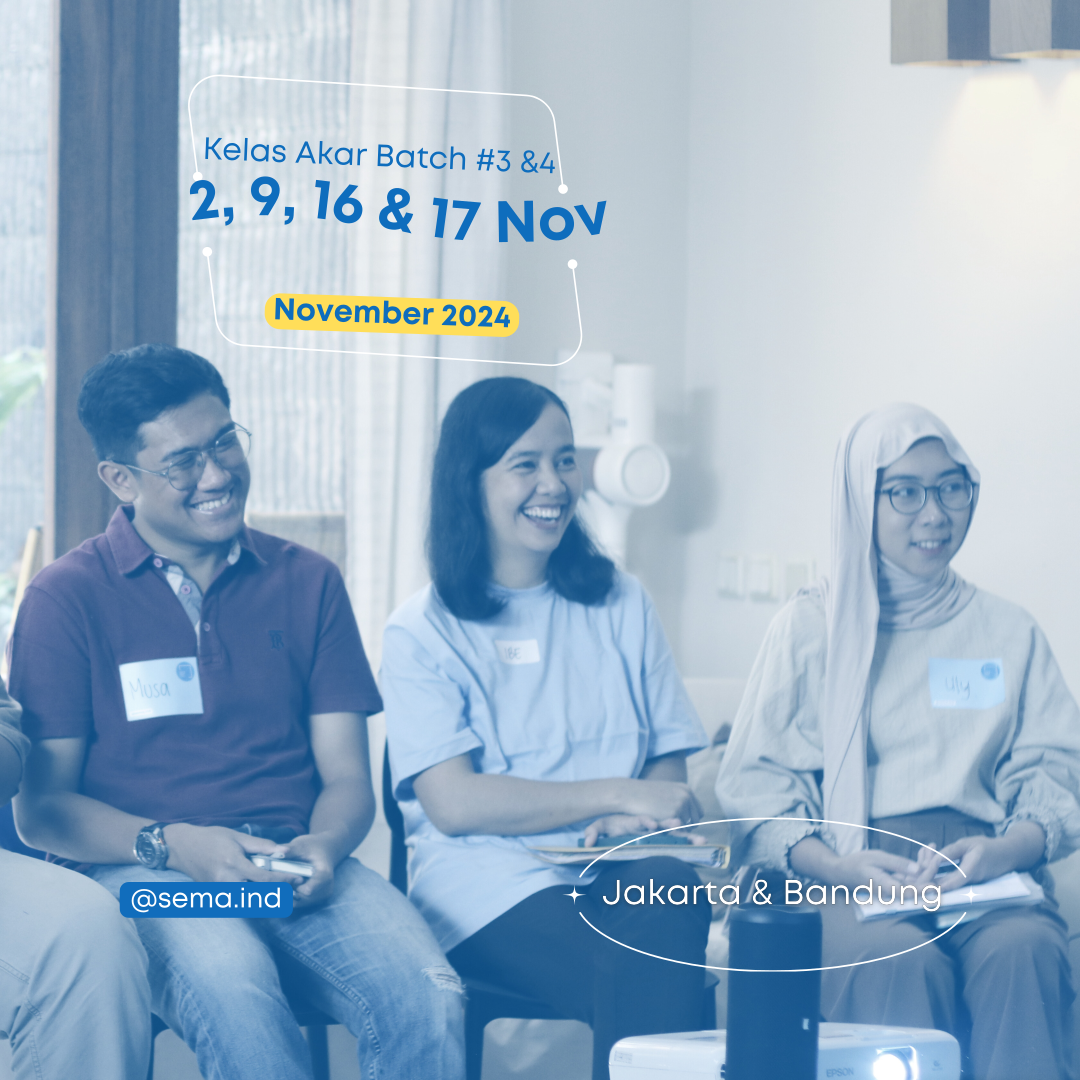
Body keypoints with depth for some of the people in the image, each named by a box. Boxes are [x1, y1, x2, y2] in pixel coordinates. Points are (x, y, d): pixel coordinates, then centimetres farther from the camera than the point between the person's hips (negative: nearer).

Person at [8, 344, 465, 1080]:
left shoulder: (308, 583, 15)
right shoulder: (68, 598, 5)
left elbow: (348, 780, 13)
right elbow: (41, 807, 2)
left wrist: (324, 846, -12)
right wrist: (173, 846, -16)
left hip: (295, 868, 3)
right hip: (143, 873, -3)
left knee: (428, 999, -30)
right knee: (233, 993, -39)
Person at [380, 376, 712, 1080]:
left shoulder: (621, 606, 19)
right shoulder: (422, 633, 6)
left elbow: (669, 764, 13)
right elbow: (454, 803, -6)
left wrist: (638, 820, -11)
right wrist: (614, 794, -11)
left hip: (624, 866, 3)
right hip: (491, 880, -3)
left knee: (671, 901, -35)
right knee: (642, 977, -34)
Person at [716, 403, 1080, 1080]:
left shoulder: (1010, 632, 21)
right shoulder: (811, 628, 14)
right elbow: (756, 790, 7)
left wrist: (1009, 848, -12)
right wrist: (837, 867, -13)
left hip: (984, 875, 2)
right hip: (849, 884, -1)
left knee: (1023, 950, -34)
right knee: (902, 958, -36)